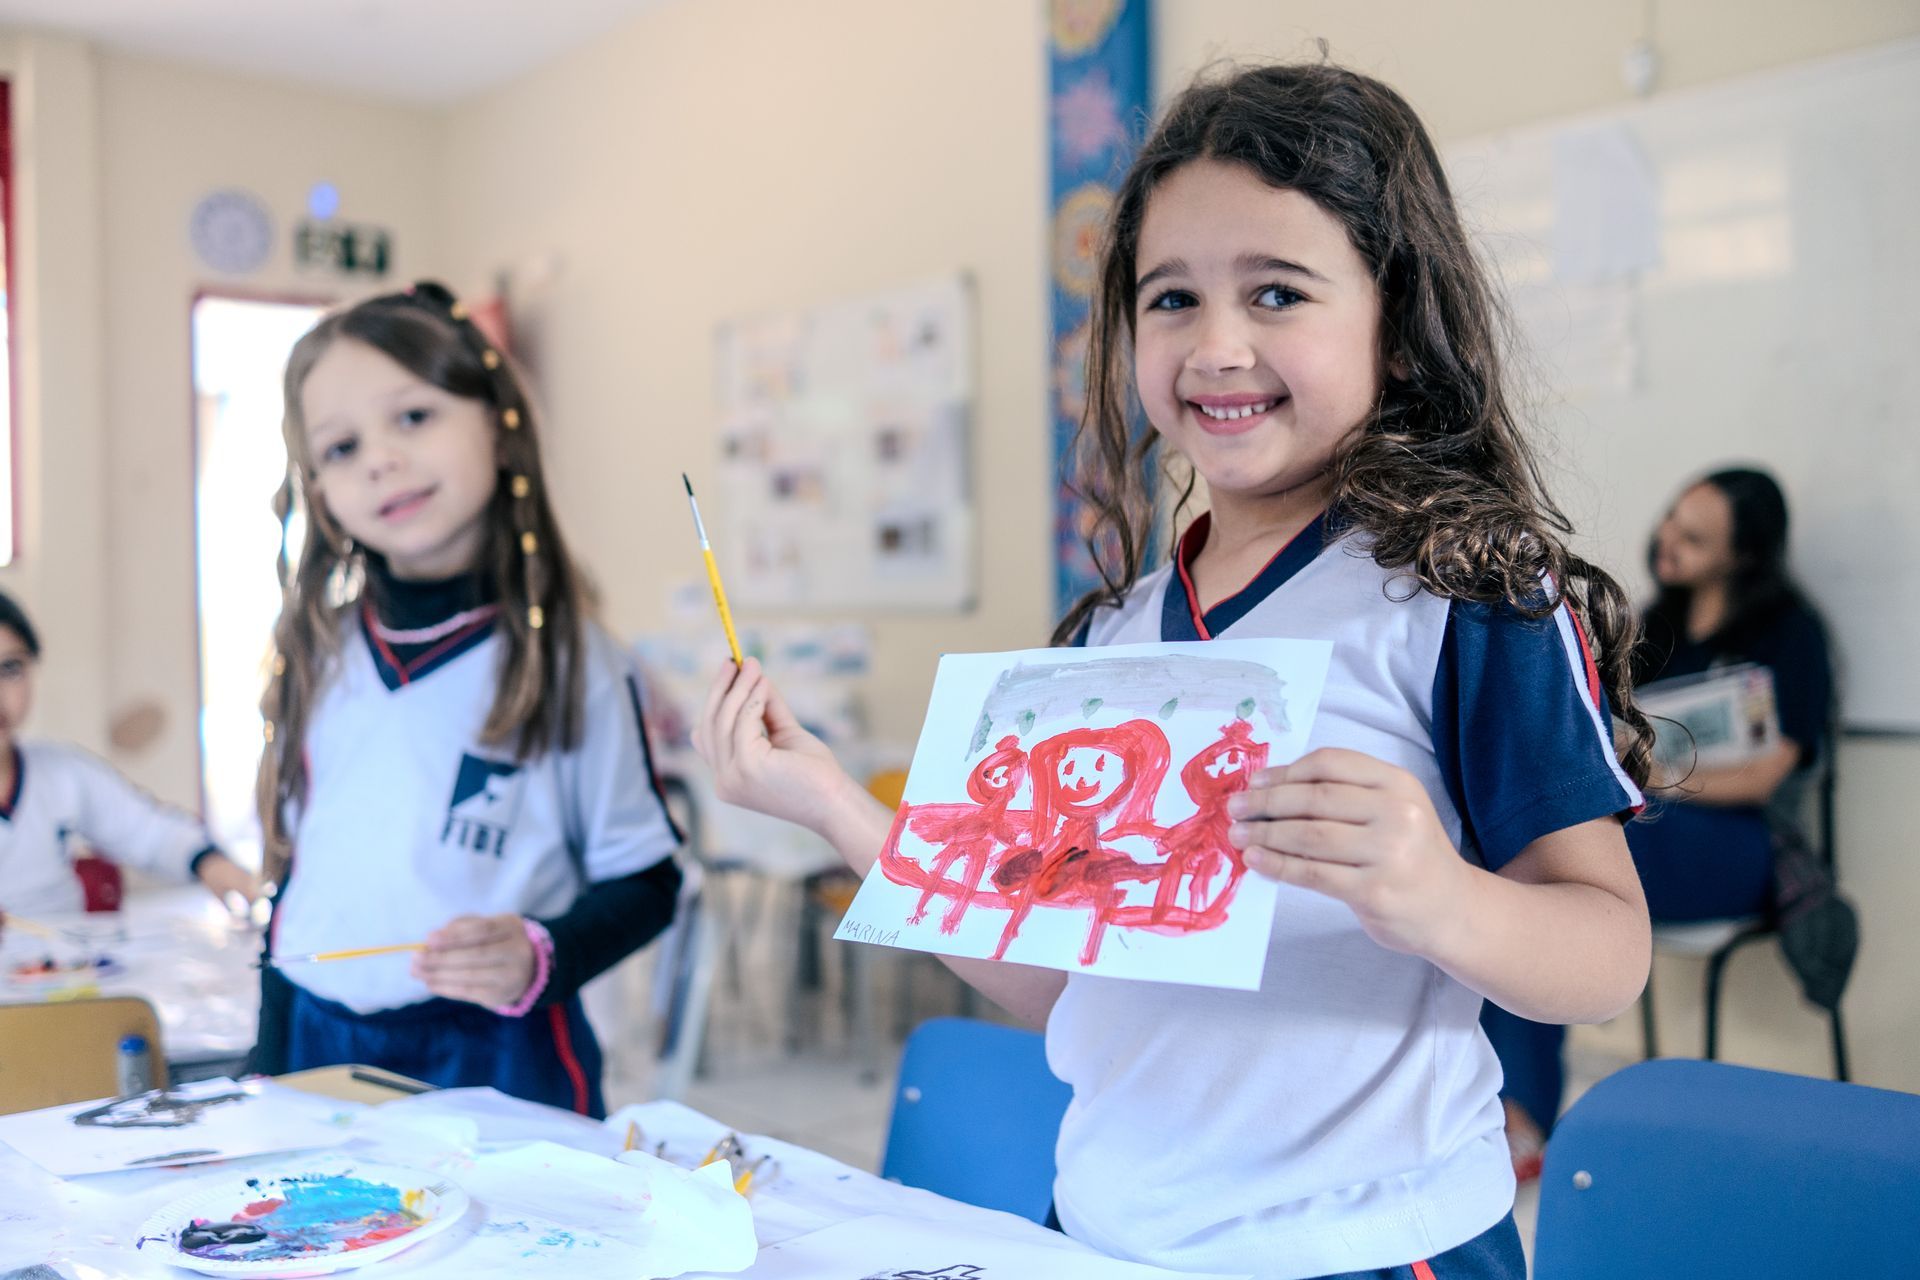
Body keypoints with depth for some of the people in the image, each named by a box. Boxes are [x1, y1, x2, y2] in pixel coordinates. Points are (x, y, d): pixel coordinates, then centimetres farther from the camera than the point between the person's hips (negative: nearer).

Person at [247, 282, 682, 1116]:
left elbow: (646, 877, -4)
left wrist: (541, 959, -22)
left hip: (496, 1060, -4)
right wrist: (270, 1063, 14)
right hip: (317, 1051, 4)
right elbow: (292, 868, 13)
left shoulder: (565, 660, -10)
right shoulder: (319, 658, 4)